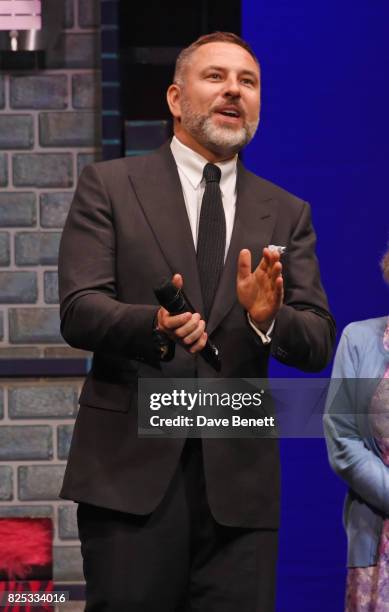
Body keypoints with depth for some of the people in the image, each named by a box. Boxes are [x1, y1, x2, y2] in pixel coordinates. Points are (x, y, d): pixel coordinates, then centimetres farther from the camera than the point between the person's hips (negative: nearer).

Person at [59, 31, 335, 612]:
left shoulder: (287, 214, 13)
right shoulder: (109, 186, 5)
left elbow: (319, 344, 6)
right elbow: (79, 312, -6)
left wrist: (269, 318, -17)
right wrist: (154, 325, -26)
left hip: (239, 474, 3)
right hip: (133, 465, -2)